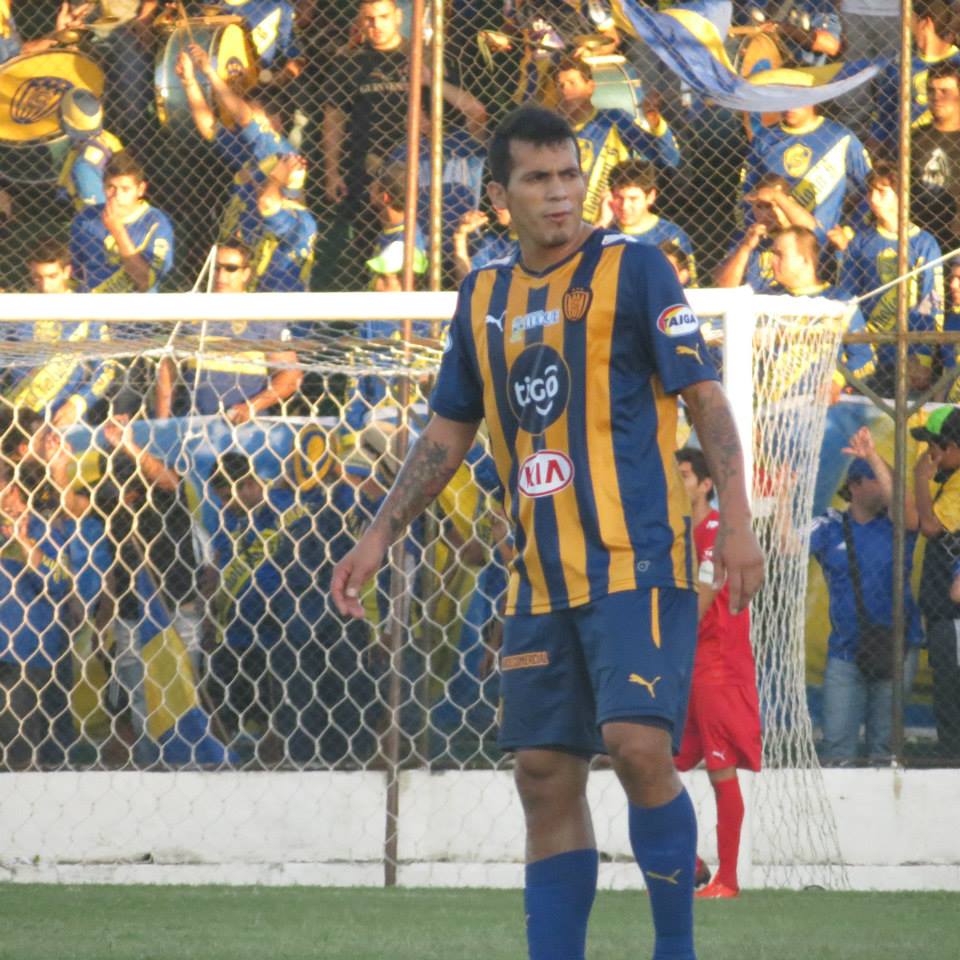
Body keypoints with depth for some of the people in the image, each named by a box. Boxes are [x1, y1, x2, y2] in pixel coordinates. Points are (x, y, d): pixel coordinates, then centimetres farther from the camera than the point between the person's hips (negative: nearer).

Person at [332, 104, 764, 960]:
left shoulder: (632, 269, -2)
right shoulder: (486, 297, 14)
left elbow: (704, 395, -4)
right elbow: (448, 433, 23)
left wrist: (736, 518, -14)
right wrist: (380, 539, 18)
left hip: (637, 559, -6)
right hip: (543, 577, 6)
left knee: (637, 744, -20)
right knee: (546, 778, 3)